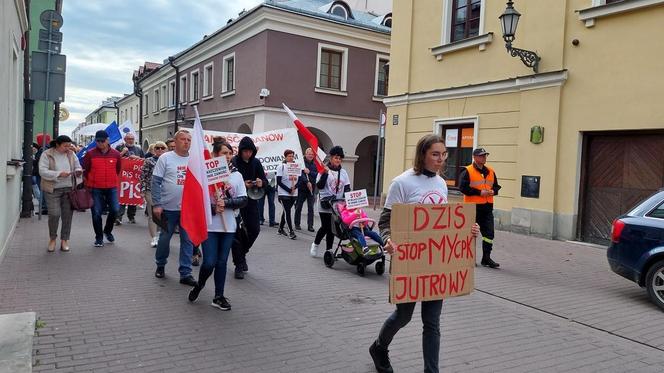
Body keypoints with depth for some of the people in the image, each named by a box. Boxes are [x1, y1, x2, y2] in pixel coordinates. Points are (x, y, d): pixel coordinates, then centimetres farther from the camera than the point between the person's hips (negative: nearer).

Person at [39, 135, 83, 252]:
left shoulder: (71, 154, 9)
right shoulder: (47, 155, -4)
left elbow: (78, 167, 16)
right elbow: (42, 171, -11)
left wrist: (78, 171, -8)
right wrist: (59, 174, -22)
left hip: (69, 189, 4)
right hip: (53, 190, -3)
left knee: (67, 215, 3)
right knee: (54, 214, -8)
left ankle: (64, 240, 14)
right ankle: (52, 238, 15)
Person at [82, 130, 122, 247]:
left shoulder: (116, 154, 1)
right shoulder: (90, 154, -3)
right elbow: (85, 171, 5)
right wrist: (87, 185, 9)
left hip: (111, 188, 1)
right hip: (95, 188, -1)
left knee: (115, 209, -7)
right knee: (96, 213, 1)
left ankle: (108, 230, 21)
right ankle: (99, 237, 17)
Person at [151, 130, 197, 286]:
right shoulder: (165, 158, -4)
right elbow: (156, 182, -6)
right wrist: (156, 204, -12)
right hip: (169, 207, -2)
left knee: (188, 241, 4)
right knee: (165, 238, 12)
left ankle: (185, 273, 12)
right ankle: (160, 265, 34)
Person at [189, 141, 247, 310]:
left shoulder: (237, 175, 4)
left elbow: (243, 200, 0)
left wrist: (226, 203, -14)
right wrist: (213, 208, -17)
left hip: (228, 226, 3)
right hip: (210, 225, -3)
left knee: (222, 262, 10)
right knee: (209, 262, -4)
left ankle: (219, 296, 21)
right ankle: (199, 286, 26)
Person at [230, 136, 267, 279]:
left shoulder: (255, 162, 4)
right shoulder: (233, 162, -9)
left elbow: (265, 180, 6)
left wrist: (261, 182, -17)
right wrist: (242, 184, -25)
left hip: (251, 200, 4)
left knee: (254, 229, 3)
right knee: (237, 232, -3)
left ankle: (241, 253, 30)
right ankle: (239, 265, 7)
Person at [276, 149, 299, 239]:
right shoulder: (281, 167, -6)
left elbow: (300, 179, 6)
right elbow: (279, 182, -9)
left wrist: (294, 187, -12)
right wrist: (289, 190, -15)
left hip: (294, 194, 4)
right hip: (284, 193, -4)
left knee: (286, 211, 14)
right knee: (287, 212, -8)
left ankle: (280, 228, 28)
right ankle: (291, 232, -8)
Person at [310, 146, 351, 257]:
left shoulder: (343, 172, 10)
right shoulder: (324, 170, -3)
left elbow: (347, 187, 9)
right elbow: (319, 186, -10)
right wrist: (325, 173, -20)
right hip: (325, 204, -4)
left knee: (332, 228, 6)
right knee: (325, 227, -3)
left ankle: (329, 251, 14)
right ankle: (315, 244, 22)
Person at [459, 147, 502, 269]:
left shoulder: (490, 171, 13)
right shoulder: (467, 171, -7)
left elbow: (496, 186, 19)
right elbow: (463, 187, -14)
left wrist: (493, 191, -4)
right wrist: (479, 192, -16)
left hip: (487, 206, 6)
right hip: (473, 206, -5)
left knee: (489, 233, 3)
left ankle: (486, 258, 12)